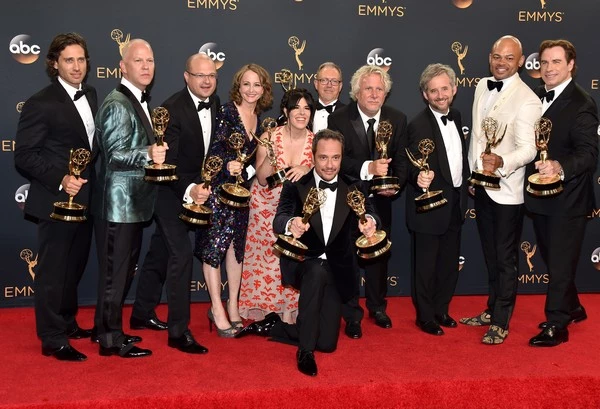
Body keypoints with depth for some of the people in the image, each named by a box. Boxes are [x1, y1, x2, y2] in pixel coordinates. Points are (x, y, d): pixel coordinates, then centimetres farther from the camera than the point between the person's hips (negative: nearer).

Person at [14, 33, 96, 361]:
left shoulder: (90, 94, 8)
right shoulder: (41, 103, -13)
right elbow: (24, 155, -14)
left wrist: (90, 184, 5)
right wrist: (60, 180, -25)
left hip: (84, 198, 7)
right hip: (56, 200, -7)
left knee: (75, 266, 18)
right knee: (52, 270, 2)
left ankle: (67, 323, 35)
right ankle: (53, 340, 12)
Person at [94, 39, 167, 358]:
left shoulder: (140, 102, 15)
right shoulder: (116, 104, -16)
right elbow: (114, 156, -23)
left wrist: (156, 150, 14)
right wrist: (148, 154, -37)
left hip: (133, 203, 10)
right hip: (118, 204, -10)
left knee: (124, 270, 18)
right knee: (114, 272, -1)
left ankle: (108, 329, 31)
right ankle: (111, 339, 9)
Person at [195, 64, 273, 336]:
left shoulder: (258, 118, 10)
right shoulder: (228, 111, -11)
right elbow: (216, 148, -20)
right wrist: (228, 164, -37)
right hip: (218, 188, -7)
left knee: (237, 244, 11)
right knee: (215, 245, -3)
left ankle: (233, 306, 20)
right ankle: (217, 309, 6)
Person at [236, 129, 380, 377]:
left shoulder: (353, 190, 2)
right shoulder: (295, 186, -4)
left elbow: (368, 214, -15)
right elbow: (279, 221, -19)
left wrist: (370, 223, -40)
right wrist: (291, 225, -44)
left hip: (335, 273, 3)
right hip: (302, 263, -3)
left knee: (327, 344, -2)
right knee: (318, 271, -39)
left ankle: (270, 326, 22)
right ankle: (305, 351, -25)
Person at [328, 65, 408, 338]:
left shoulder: (397, 119, -5)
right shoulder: (338, 119, -15)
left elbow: (402, 160, -4)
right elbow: (337, 159, -24)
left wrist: (396, 184, -23)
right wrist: (367, 167, -39)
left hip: (380, 200, 3)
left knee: (380, 254, 17)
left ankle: (377, 307, 36)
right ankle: (352, 316, 19)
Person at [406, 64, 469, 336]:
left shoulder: (455, 116, 6)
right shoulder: (418, 125, -17)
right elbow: (414, 167, -20)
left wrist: (463, 184, 13)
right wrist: (420, 177, -40)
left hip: (455, 203, 7)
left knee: (450, 262, 18)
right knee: (426, 265, 5)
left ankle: (441, 310, 34)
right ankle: (425, 317, 21)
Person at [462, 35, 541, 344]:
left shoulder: (527, 100, -16)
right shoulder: (482, 87, 7)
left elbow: (529, 149, -23)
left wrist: (501, 162, -42)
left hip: (506, 190, -7)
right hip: (480, 186, 7)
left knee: (506, 260, 5)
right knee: (490, 256, 20)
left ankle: (501, 323, 18)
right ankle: (492, 310, 35)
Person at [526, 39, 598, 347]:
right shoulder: (536, 98, 7)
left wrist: (561, 167, -41)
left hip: (568, 198, -8)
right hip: (540, 195, 8)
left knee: (560, 262, 2)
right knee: (552, 258, 20)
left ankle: (555, 325, 13)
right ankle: (572, 308, 39)